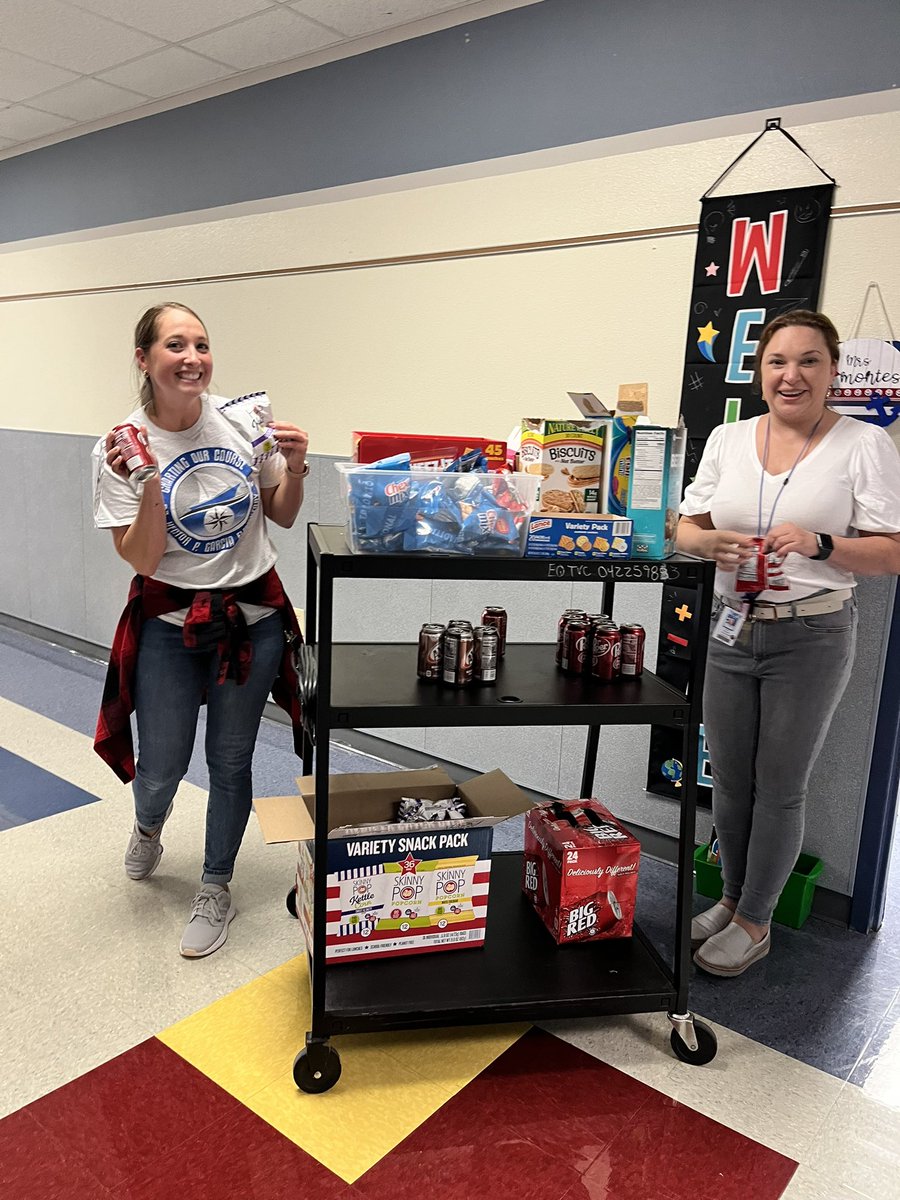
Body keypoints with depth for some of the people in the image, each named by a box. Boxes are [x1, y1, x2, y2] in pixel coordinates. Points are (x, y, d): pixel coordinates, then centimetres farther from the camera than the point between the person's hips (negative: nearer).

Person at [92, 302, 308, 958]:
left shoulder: (245, 420, -6)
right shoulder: (121, 448, -10)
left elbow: (282, 517, 4)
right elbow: (143, 561, -13)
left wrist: (294, 469, -14)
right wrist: (149, 486, -26)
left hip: (253, 618, 1)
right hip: (169, 623, -1)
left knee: (231, 762, 12)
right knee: (161, 770, 9)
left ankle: (216, 891, 35)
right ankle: (148, 828, 50)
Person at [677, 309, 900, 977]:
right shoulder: (727, 440, 6)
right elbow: (685, 529, 9)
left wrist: (819, 544, -24)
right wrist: (709, 542, -14)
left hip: (812, 637, -3)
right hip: (731, 627, 4)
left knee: (780, 788, 7)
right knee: (730, 779, 14)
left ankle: (755, 923, 25)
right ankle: (733, 899, 35)